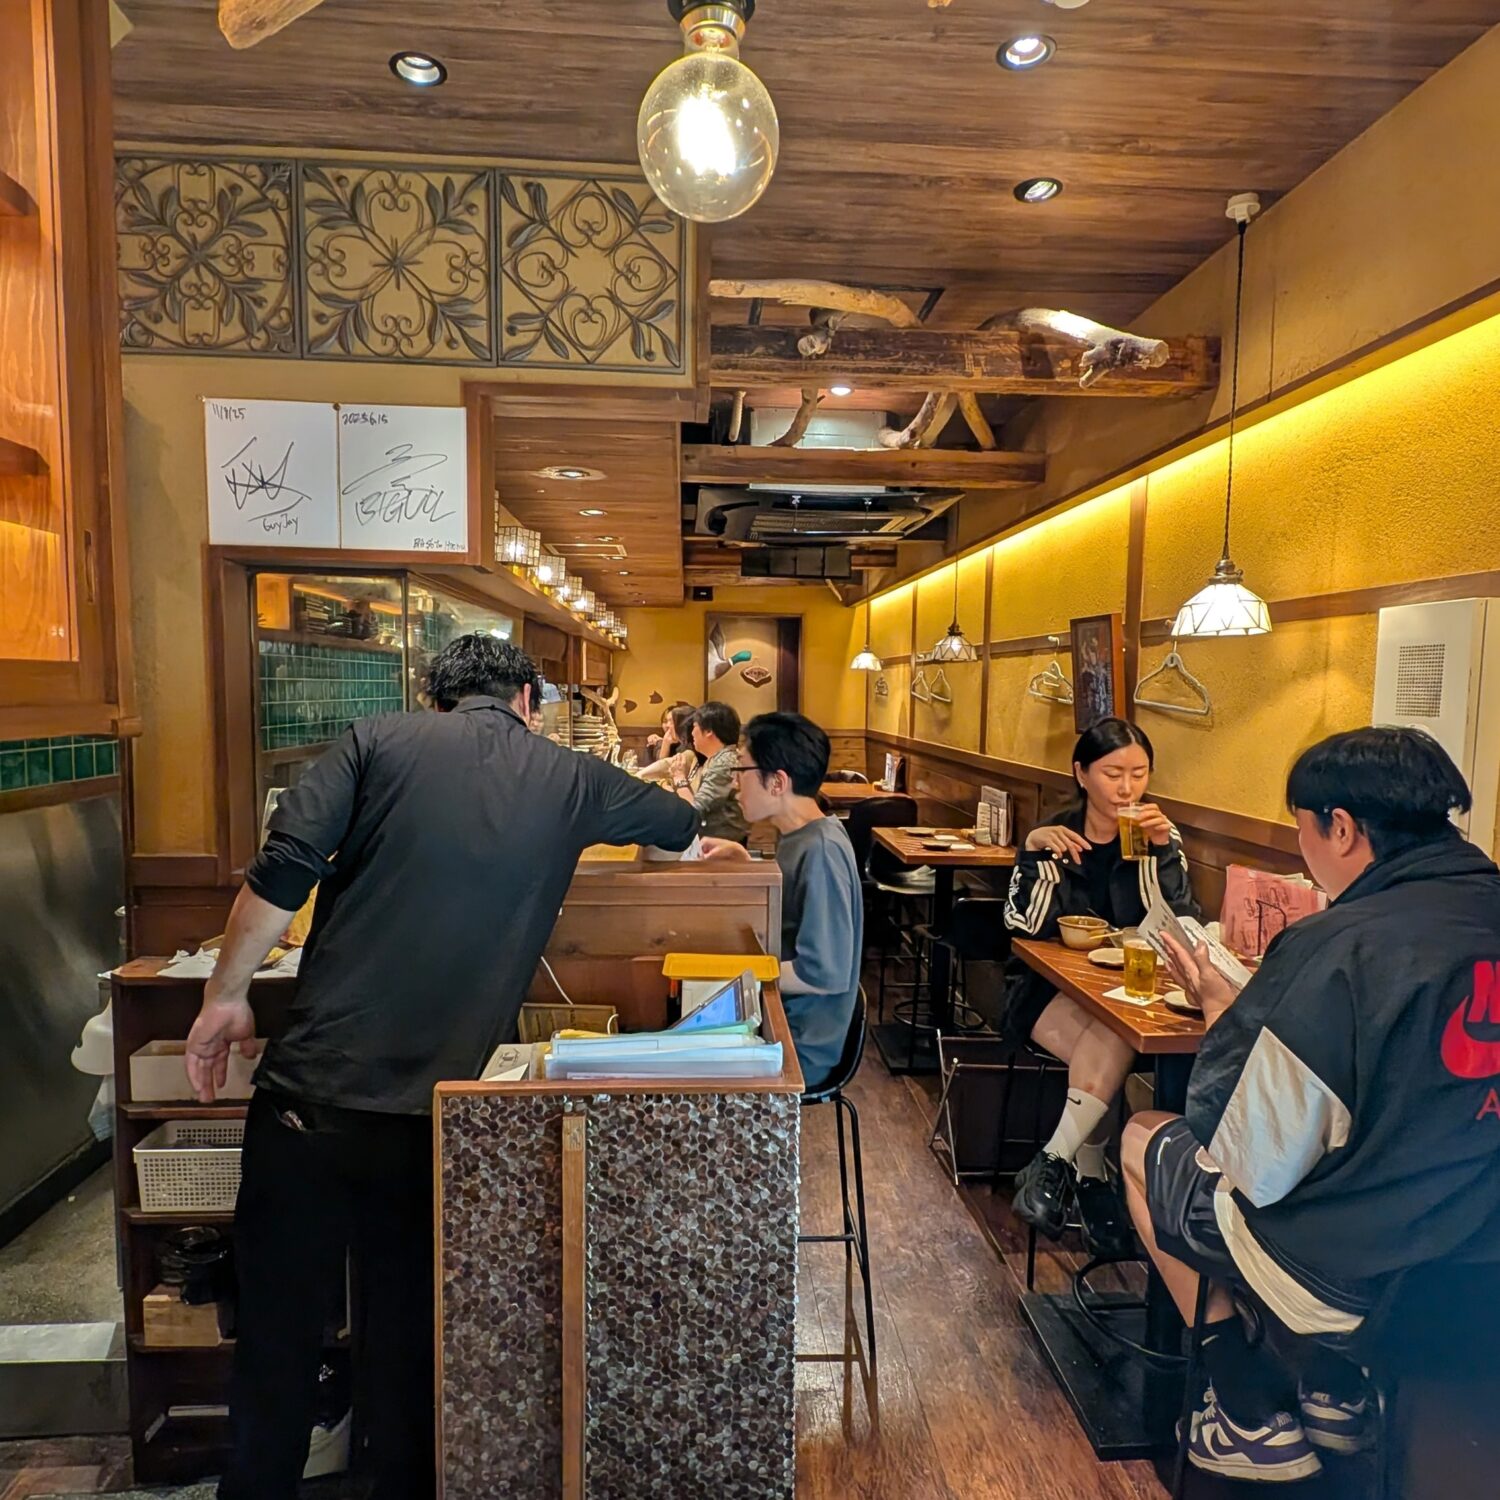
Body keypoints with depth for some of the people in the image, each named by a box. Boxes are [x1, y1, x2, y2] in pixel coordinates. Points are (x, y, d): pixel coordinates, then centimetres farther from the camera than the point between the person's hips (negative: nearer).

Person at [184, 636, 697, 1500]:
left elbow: (285, 868, -8)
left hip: (313, 1086, 0)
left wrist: (227, 995, 4)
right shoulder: (570, 781, 7)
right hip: (435, 1114, 0)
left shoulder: (381, 741, 3)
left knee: (279, 1330, 18)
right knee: (407, 1338, 19)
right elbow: (681, 828, 23)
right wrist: (692, 835, 46)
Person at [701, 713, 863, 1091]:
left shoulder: (821, 850, -25)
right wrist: (742, 858, 7)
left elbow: (826, 973, -27)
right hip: (779, 1016, 8)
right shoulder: (798, 835, 3)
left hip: (799, 1047, -8)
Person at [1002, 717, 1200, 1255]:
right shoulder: (1052, 835, -1)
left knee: (1109, 1047, -33)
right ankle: (1089, 1178, -17)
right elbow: (1023, 927, -12)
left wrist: (1163, 851, -21)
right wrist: (1035, 851, -25)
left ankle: (1056, 1161, -20)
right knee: (1111, 1049, -31)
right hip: (1047, 986, -1)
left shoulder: (1160, 835, 1)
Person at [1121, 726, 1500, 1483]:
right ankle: (1335, 1389, 33)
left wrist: (1221, 1007, -7)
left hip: (1352, 1274, -7)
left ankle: (1255, 1419, 22)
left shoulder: (1339, 946, -26)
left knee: (1143, 1140, 15)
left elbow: (1254, 1167, -19)